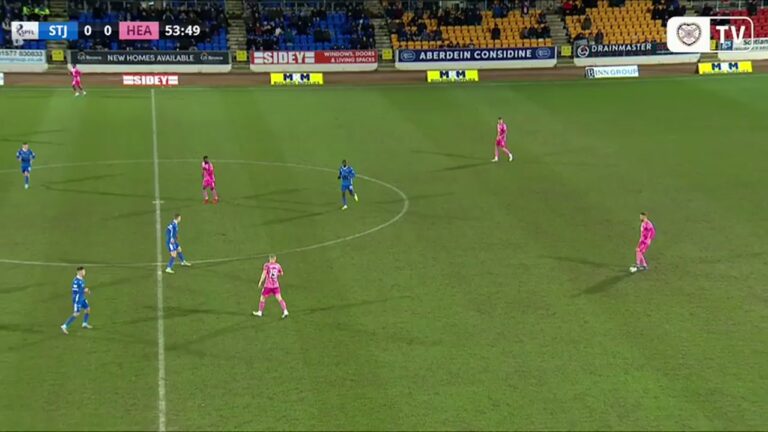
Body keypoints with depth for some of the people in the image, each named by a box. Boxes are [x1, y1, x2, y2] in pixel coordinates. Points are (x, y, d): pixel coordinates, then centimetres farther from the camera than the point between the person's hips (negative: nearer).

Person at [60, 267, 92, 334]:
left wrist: (86, 290, 4)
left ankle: (85, 324, 36)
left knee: (88, 310, 18)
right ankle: (64, 326, -4)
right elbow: (74, 291, -25)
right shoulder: (76, 281, -24)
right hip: (77, 300, -10)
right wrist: (84, 291, -18)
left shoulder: (82, 279, 6)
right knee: (76, 314, -10)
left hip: (82, 299, 10)